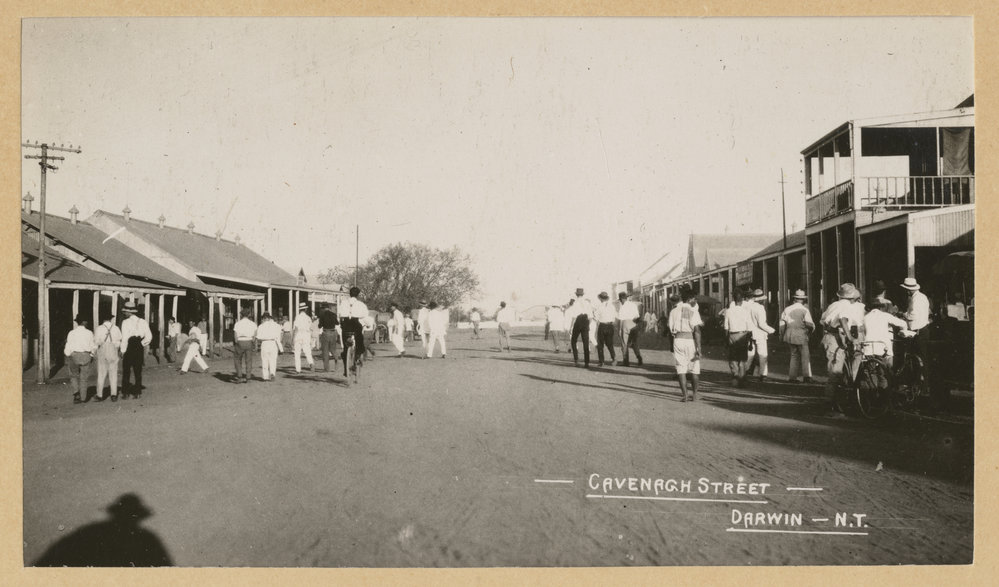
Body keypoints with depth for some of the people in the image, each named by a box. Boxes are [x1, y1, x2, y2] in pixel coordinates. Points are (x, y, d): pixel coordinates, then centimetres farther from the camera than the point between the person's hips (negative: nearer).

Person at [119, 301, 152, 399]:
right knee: (138, 371, 11)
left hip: (129, 348, -4)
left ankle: (124, 392, 7)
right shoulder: (142, 322, 4)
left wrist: (122, 351, -7)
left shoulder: (126, 322, -10)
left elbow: (124, 338, -12)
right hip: (140, 349, 4)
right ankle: (137, 392, 11)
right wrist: (142, 344, 8)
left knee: (126, 371, 6)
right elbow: (149, 337, 1)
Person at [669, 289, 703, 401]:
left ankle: (685, 395, 2)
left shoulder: (674, 310, 9)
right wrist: (698, 348, -13)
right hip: (690, 340, -3)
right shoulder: (693, 311, -6)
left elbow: (671, 328, 9)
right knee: (694, 368, 10)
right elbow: (696, 330, -12)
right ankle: (694, 394, 17)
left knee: (681, 367, 6)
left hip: (677, 340, 4)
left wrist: (672, 345, 14)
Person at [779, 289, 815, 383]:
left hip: (790, 335, 5)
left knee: (794, 355, 14)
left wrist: (782, 335, 18)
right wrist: (811, 330, 9)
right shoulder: (804, 310, -8)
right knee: (805, 356, 4)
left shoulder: (787, 309, 5)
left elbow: (782, 323, 7)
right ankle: (807, 376, -1)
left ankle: (792, 377, 11)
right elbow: (810, 324, -12)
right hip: (801, 336, -5)